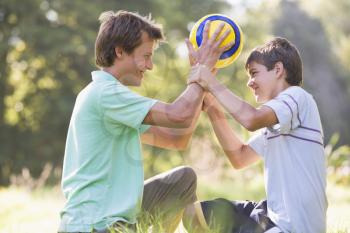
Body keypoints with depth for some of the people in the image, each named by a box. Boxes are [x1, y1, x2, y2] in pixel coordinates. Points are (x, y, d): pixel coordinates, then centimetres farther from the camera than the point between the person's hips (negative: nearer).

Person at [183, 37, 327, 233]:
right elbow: (240, 158, 17)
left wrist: (212, 84, -16)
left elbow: (251, 119, -29)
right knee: (194, 213, 13)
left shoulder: (297, 97, -11)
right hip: (274, 216, 10)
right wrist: (213, 109, 9)